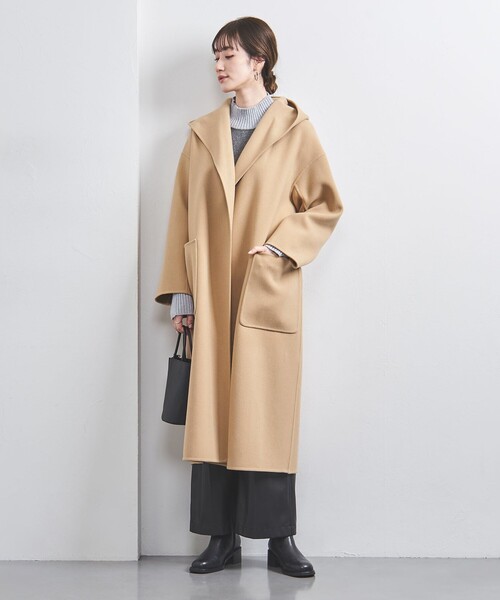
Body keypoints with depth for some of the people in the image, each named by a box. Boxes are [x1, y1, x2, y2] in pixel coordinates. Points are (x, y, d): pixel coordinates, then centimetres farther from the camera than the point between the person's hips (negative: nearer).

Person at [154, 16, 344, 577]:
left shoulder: (294, 128, 3)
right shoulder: (202, 132, 12)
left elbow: (325, 204, 4)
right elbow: (183, 213, 10)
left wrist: (279, 246, -11)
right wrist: (180, 291, 4)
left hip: (268, 294, -3)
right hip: (211, 295, 3)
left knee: (268, 414, -1)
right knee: (213, 413, 3)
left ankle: (279, 537, 9)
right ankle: (222, 537, 11)